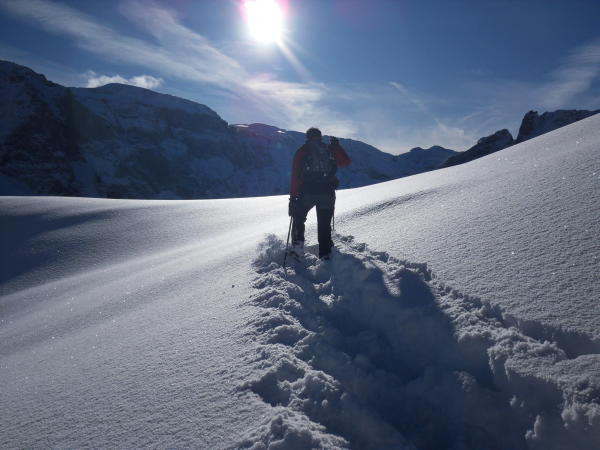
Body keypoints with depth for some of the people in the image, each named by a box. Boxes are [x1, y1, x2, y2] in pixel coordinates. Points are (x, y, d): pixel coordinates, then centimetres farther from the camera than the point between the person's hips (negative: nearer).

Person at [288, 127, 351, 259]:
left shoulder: (301, 152, 6)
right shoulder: (330, 150, 9)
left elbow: (295, 176, 0)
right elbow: (346, 162, 20)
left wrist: (293, 197, 1)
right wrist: (337, 146, 30)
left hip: (307, 192, -1)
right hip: (327, 193, 1)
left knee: (298, 218, 18)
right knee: (324, 224, 12)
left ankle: (297, 244, 2)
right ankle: (325, 253, 12)